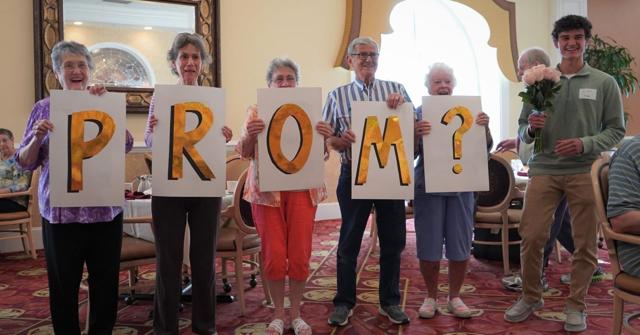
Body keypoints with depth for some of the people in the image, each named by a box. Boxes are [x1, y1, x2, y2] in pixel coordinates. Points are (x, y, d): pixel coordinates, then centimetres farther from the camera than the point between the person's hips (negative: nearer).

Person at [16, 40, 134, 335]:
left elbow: (126, 145, -6)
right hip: (61, 211, -1)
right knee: (63, 284, 6)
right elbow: (25, 162, 5)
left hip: (105, 208, 1)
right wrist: (37, 138, -14)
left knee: (106, 282, 8)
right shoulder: (44, 108, 5)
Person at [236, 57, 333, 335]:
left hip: (302, 189, 1)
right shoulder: (256, 111, 6)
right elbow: (244, 153, 1)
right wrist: (250, 135, -20)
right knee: (274, 255, -3)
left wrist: (325, 137, -13)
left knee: (300, 254, 0)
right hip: (267, 189, -1)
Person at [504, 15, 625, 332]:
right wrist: (530, 128, -12)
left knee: (585, 242, 6)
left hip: (585, 171, 0)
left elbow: (616, 130, 3)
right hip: (543, 169, 1)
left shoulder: (605, 83, 5)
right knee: (530, 235, -1)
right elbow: (522, 130, 11)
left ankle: (576, 305, 22)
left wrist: (584, 144, -13)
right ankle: (531, 296, 20)